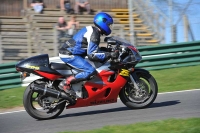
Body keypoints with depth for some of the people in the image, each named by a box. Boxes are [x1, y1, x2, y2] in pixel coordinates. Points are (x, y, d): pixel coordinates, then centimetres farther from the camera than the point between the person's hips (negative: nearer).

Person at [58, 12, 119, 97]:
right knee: (91, 71, -24)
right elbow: (92, 55, -22)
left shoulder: (91, 30, 16)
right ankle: (65, 83, -21)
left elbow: (91, 49, 26)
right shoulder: (94, 34, -16)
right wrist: (109, 55, -22)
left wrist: (107, 52, 21)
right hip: (69, 55, -11)